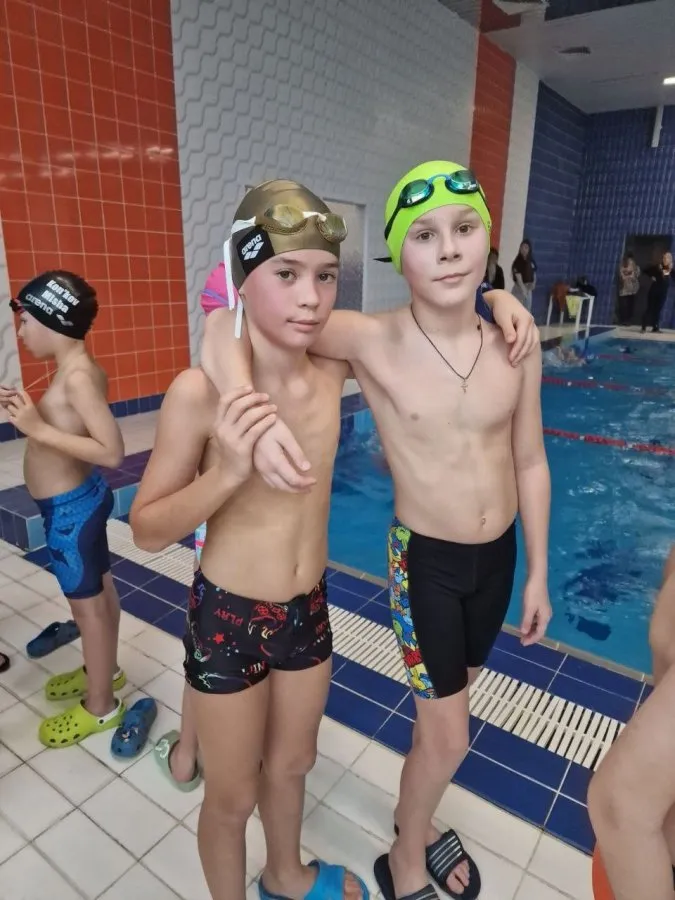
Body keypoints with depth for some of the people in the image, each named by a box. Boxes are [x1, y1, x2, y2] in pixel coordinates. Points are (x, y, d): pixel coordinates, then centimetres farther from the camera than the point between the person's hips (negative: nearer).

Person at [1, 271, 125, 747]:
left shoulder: (78, 376, -24)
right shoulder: (81, 371, 5)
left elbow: (112, 451, -30)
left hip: (69, 507, -9)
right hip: (80, 498, 9)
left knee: (87, 602, 5)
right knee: (100, 590, 21)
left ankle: (100, 706, 23)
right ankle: (103, 670, 42)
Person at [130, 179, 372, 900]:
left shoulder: (334, 369, -10)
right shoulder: (201, 392, -23)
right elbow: (147, 530, -15)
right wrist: (226, 473, -32)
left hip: (308, 611, 5)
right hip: (228, 619, -4)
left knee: (292, 763, 30)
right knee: (233, 795, 19)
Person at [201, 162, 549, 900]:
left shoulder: (515, 345, -9)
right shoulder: (372, 342, -21)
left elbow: (530, 464, 1)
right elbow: (225, 323, -23)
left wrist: (537, 573, 7)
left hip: (499, 555, 5)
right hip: (424, 560, -4)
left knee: (446, 708, 24)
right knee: (448, 736, 8)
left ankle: (416, 819, 54)